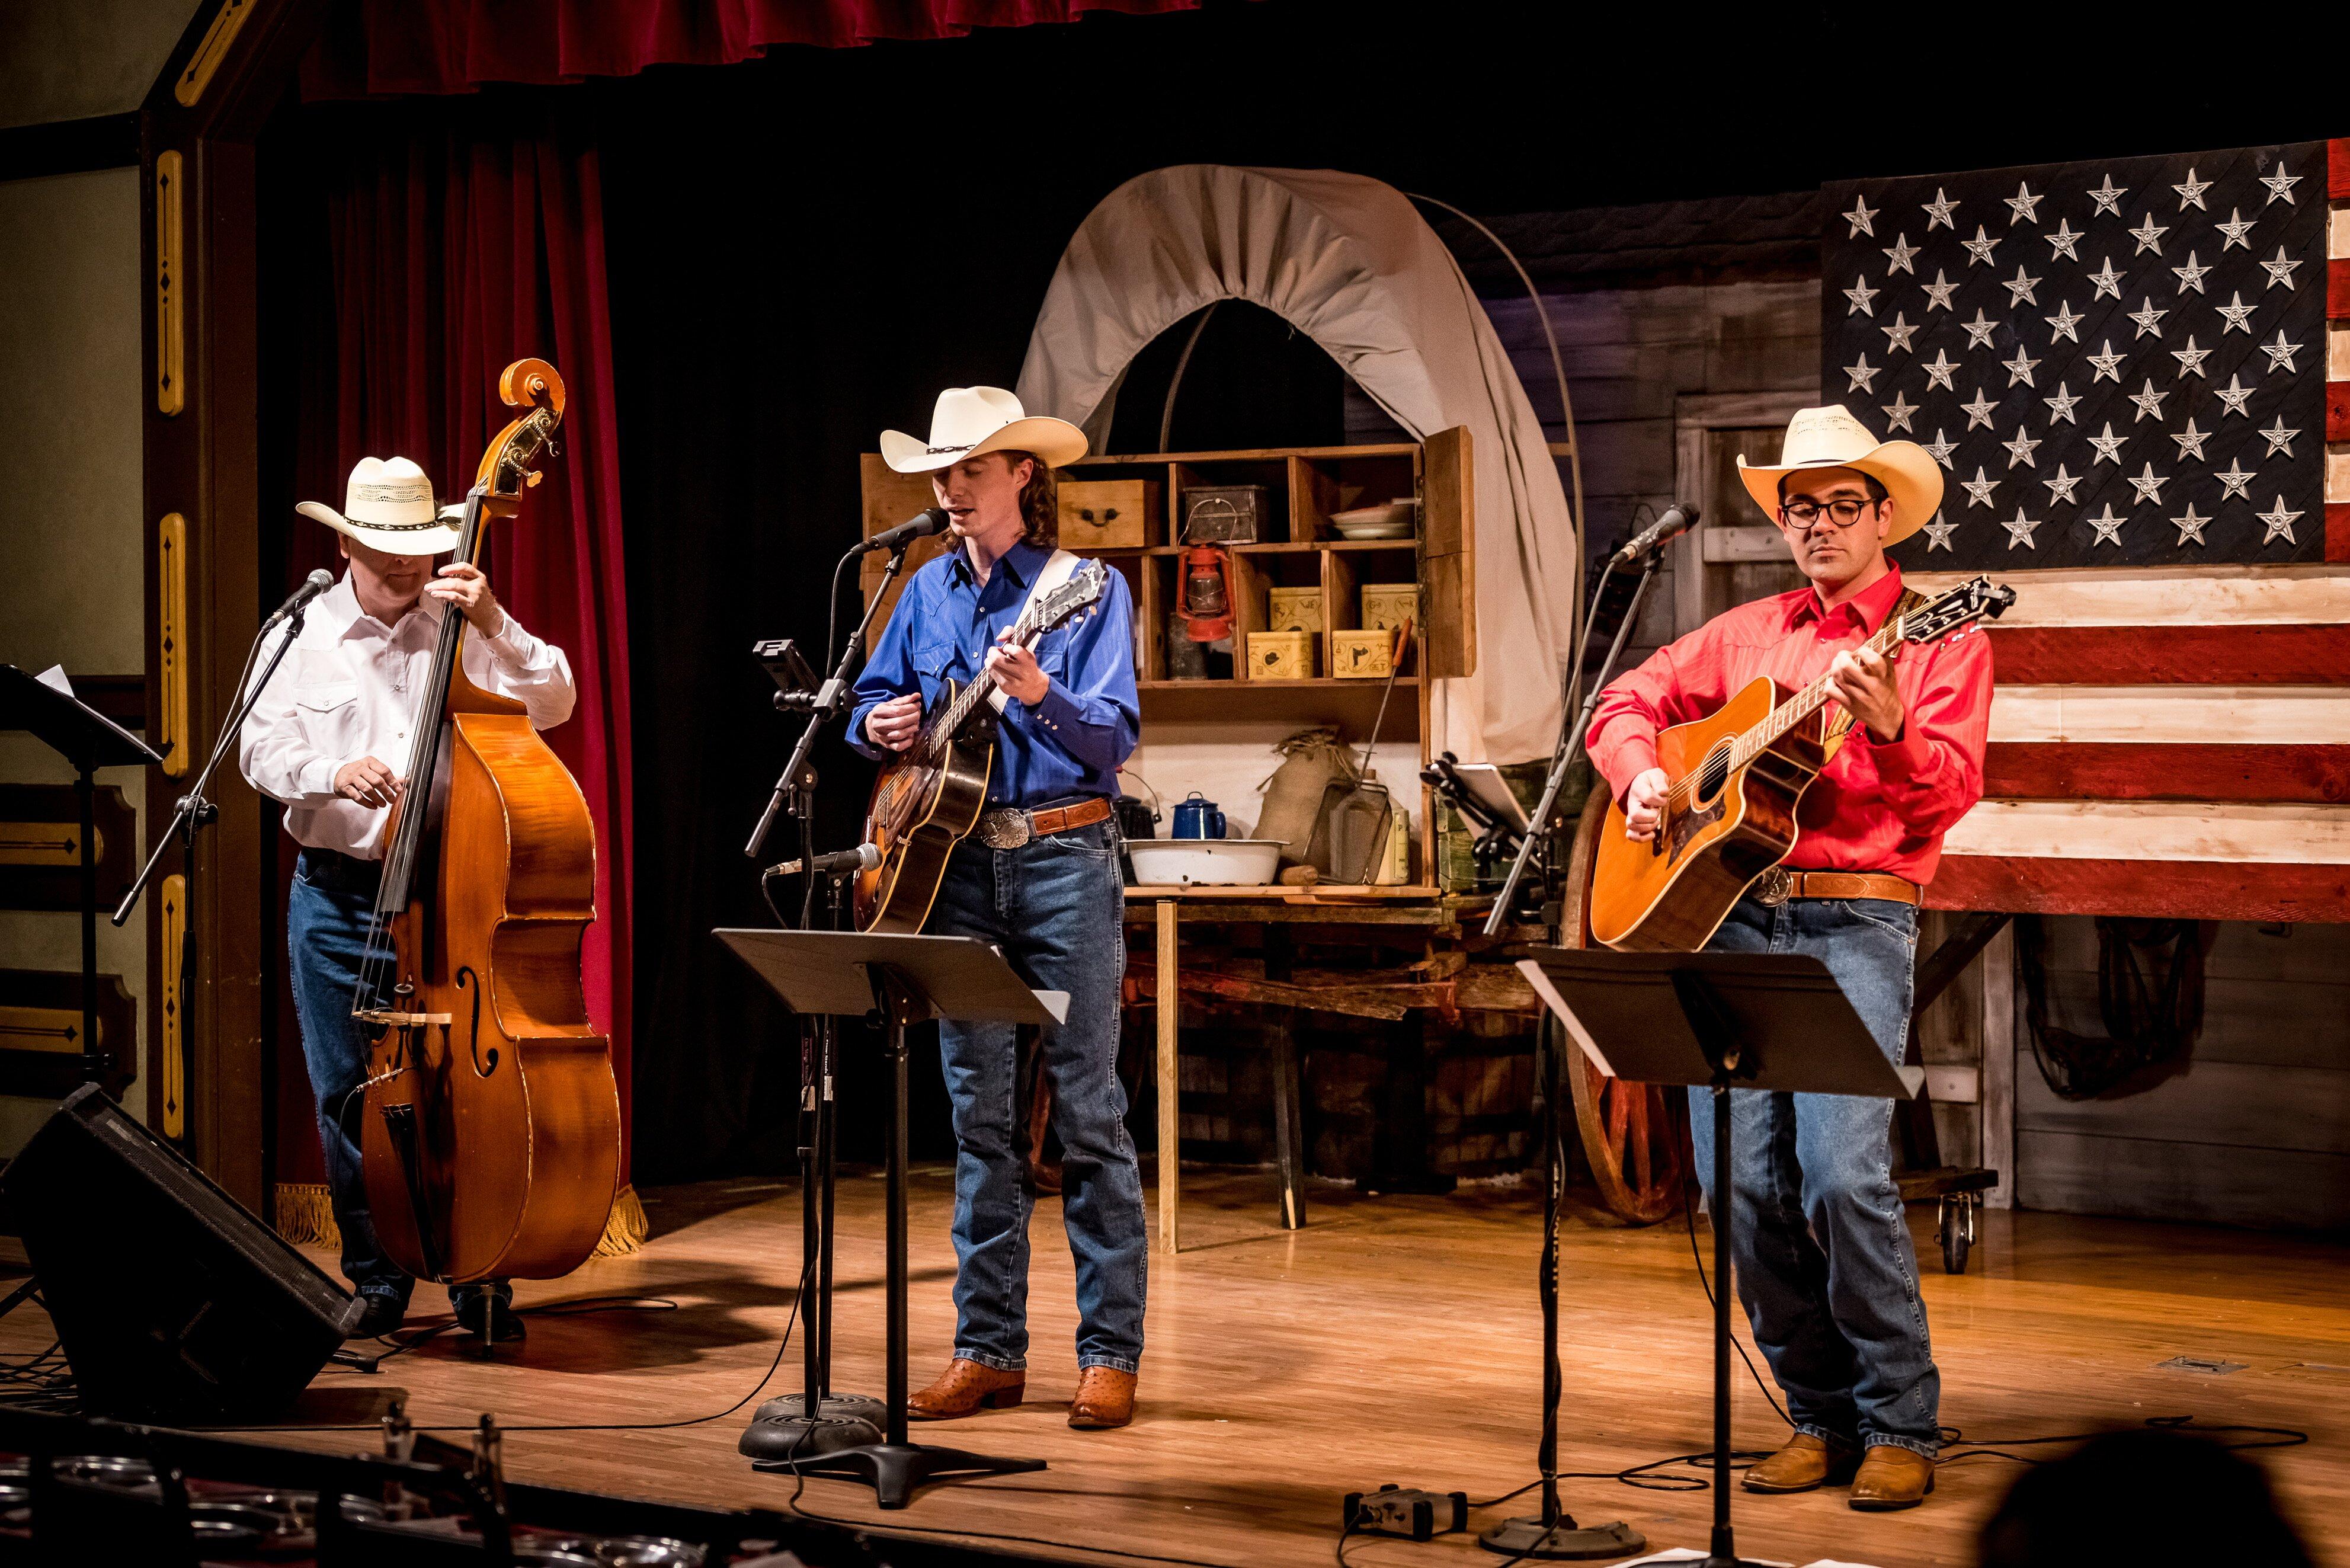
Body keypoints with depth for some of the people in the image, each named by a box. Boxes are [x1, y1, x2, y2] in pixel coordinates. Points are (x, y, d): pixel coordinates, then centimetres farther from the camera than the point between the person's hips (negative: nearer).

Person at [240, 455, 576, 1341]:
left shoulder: (461, 627, 5)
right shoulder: (304, 633, 6)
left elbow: (553, 704, -5)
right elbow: (261, 750, 1)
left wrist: (494, 624, -18)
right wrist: (334, 774, -18)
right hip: (336, 896, 1)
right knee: (347, 1094, 4)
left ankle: (477, 1277, 8)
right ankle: (376, 1283, 16)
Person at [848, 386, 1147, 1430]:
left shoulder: (1086, 590, -4)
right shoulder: (927, 592, 12)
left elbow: (1115, 740, -13)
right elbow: (872, 705, 20)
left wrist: (1038, 695, -31)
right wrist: (879, 726, -2)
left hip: (1063, 861, -5)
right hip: (954, 862, 5)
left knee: (1088, 1112, -3)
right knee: (980, 1117, 8)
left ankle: (1111, 1353, 2)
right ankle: (989, 1349, 14)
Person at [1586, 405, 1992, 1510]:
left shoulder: (1939, 641, 5)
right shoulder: (1746, 634, 19)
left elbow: (1949, 793, -6)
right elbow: (1628, 702, 26)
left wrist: (1889, 729, -25)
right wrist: (1641, 774, 6)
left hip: (1856, 925, -5)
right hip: (1727, 919, 5)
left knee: (1844, 1175, -18)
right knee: (1743, 1183, -1)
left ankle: (1901, 1427, -3)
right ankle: (1822, 1417, 14)